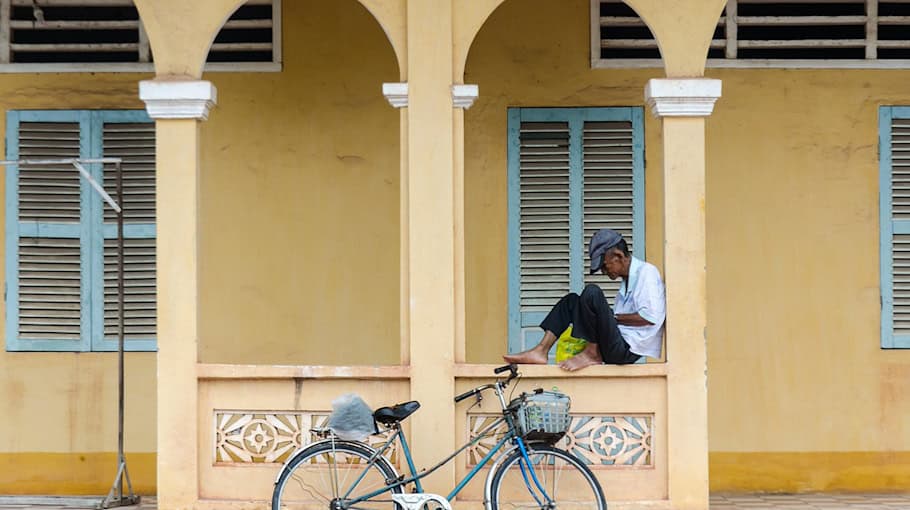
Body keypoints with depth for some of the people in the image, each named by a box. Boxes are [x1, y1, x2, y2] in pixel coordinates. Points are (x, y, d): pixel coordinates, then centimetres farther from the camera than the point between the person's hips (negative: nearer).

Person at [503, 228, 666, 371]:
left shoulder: (646, 272, -7)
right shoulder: (627, 279, 22)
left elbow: (650, 316, -18)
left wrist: (614, 317, -9)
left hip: (627, 349, -10)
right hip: (618, 347, 10)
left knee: (592, 293, -24)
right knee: (571, 300, 14)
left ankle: (591, 354, -14)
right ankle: (541, 351, -2)